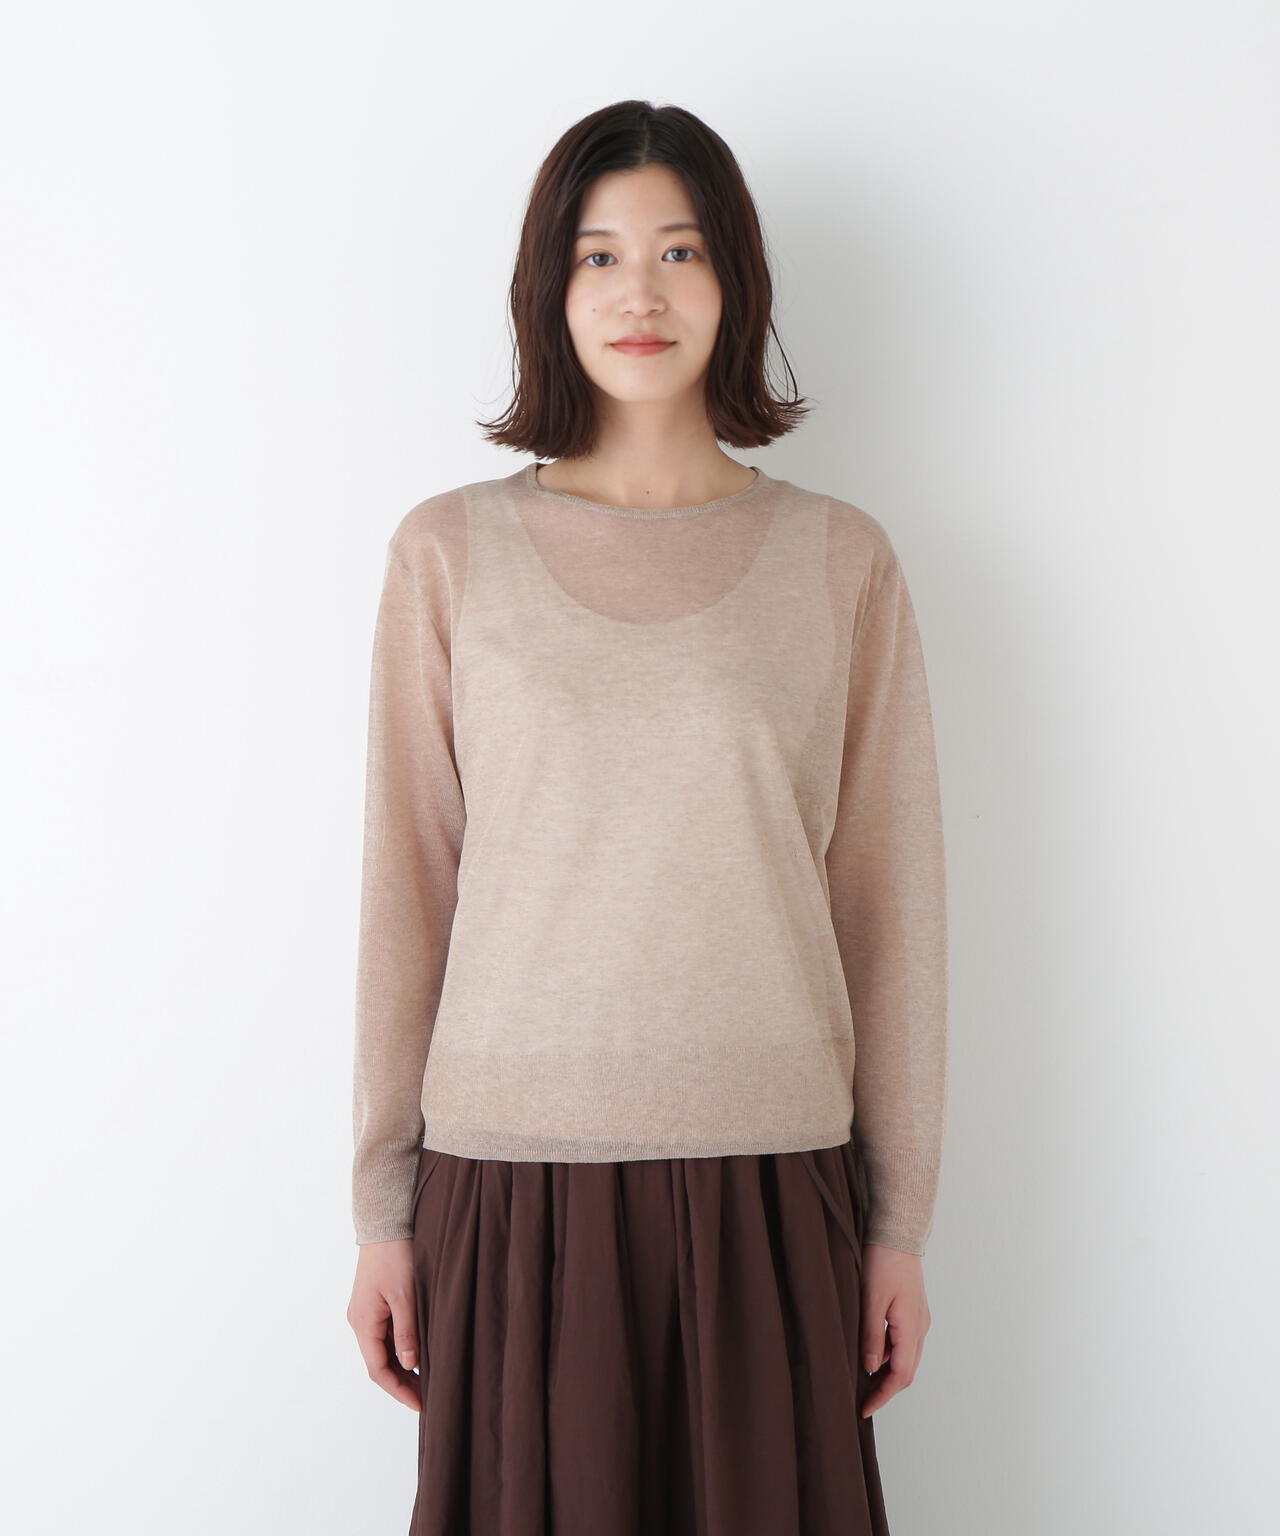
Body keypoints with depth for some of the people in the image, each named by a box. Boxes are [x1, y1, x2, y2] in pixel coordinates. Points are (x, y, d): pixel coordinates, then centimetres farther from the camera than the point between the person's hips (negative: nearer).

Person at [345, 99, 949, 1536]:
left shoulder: (841, 561, 3)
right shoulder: (451, 553, 2)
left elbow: (890, 898, 5)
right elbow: (407, 888, 4)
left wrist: (901, 1217, 5)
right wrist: (382, 1205, 4)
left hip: (771, 1185, 1)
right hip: (515, 1176, 0)